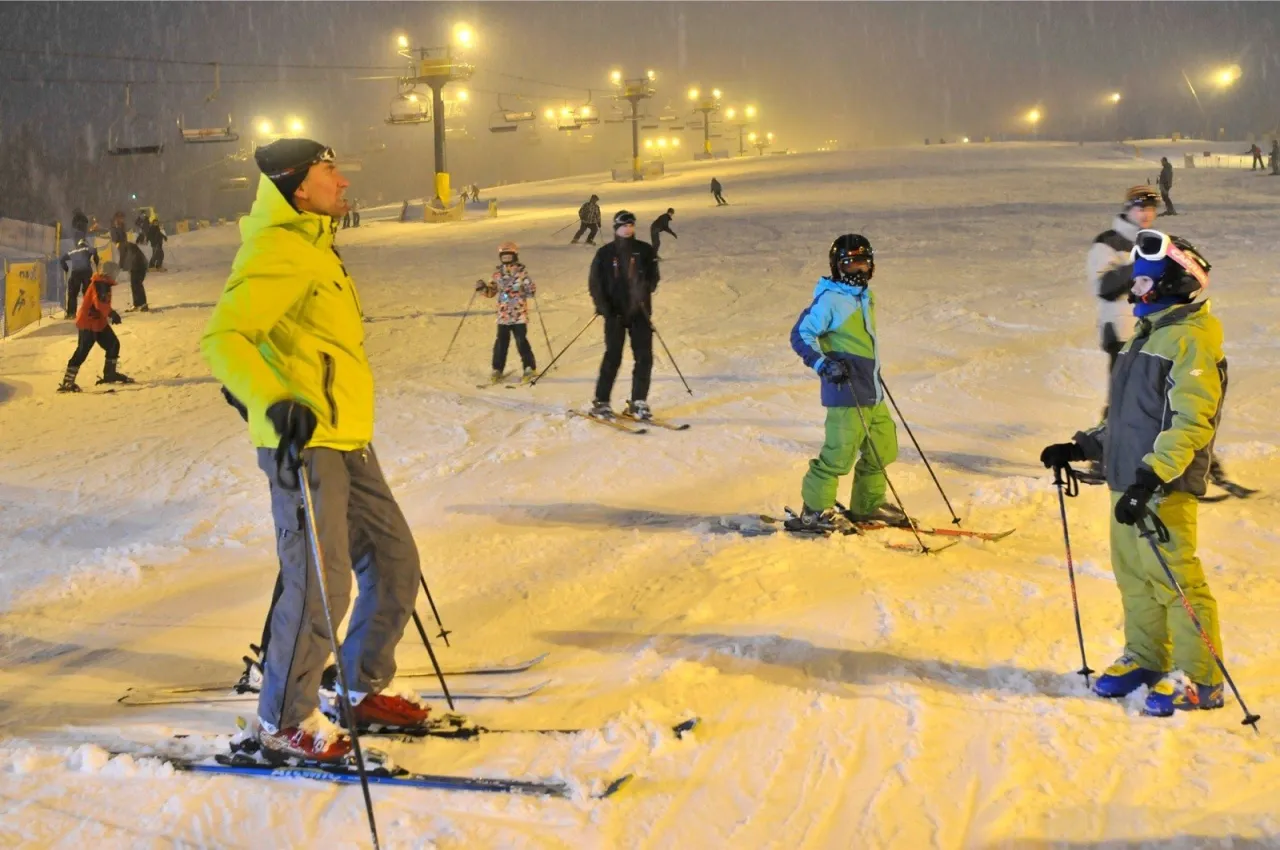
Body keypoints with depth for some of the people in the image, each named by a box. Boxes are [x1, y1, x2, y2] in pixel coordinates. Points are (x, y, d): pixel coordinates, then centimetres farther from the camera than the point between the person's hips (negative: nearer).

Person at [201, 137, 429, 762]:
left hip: (347, 440, 10)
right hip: (303, 444, -10)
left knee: (393, 560, 14)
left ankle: (367, 688, 29)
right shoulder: (276, 251, -14)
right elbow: (222, 338, -25)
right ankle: (284, 722, 4)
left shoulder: (313, 247, 17)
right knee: (321, 584, -10)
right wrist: (276, 403, -38)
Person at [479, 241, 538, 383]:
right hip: (503, 315, 3)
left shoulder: (521, 271, -3)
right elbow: (491, 291, 15)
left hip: (520, 314, -3)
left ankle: (529, 367, 7)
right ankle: (498, 369, 13)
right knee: (501, 342, 3)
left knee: (521, 341, -5)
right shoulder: (498, 272, 8)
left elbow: (532, 290, -4)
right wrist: (483, 288, -4)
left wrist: (527, 289, -26)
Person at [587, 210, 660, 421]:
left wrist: (646, 288, -12)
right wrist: (603, 306, -10)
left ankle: (638, 403, 8)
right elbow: (595, 283, 2)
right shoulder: (605, 253, 2)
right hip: (616, 313, -3)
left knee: (644, 357, -2)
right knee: (613, 358, -7)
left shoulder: (644, 251, 7)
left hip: (639, 311, 3)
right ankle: (601, 403, -1)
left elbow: (653, 277, 10)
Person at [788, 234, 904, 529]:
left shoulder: (864, 296, 14)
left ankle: (867, 506, 29)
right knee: (839, 454, -8)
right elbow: (800, 335, -13)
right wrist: (822, 364, -24)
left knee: (883, 448, 15)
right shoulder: (829, 299, -13)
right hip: (846, 393, -9)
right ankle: (814, 510, 5)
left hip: (872, 393, 9)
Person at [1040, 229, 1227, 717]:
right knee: (1134, 576, 14)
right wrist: (1084, 447, 20)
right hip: (1127, 479, 10)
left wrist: (1151, 475, -30)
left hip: (1165, 487, -10)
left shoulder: (1191, 338, -13)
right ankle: (1145, 658, 26)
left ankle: (1199, 679, -2)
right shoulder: (1149, 333, 19)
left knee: (1174, 579, -8)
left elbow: (1191, 422, -22)